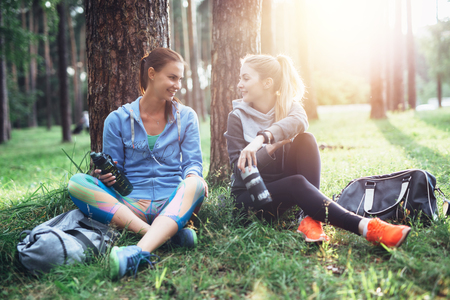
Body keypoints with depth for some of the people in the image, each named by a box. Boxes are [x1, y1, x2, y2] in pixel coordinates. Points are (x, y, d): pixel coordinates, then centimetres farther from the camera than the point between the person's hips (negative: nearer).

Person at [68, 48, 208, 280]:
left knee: (195, 185, -33)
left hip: (172, 202, 0)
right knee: (77, 183, -24)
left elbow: (192, 162, 4)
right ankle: (167, 232, -35)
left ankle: (139, 252, -52)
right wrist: (105, 177, -16)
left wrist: (193, 176, -21)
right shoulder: (118, 120, 7)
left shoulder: (186, 117, 11)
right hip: (130, 205, 1)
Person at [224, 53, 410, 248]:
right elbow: (239, 169, -12)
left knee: (305, 139, -22)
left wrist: (262, 137, -47)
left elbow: (299, 121, -29)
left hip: (284, 179, 3)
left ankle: (311, 219, -33)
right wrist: (270, 148, -27)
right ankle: (365, 227, -48)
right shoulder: (238, 117, -4)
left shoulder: (288, 106, 0)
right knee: (297, 183, -34)